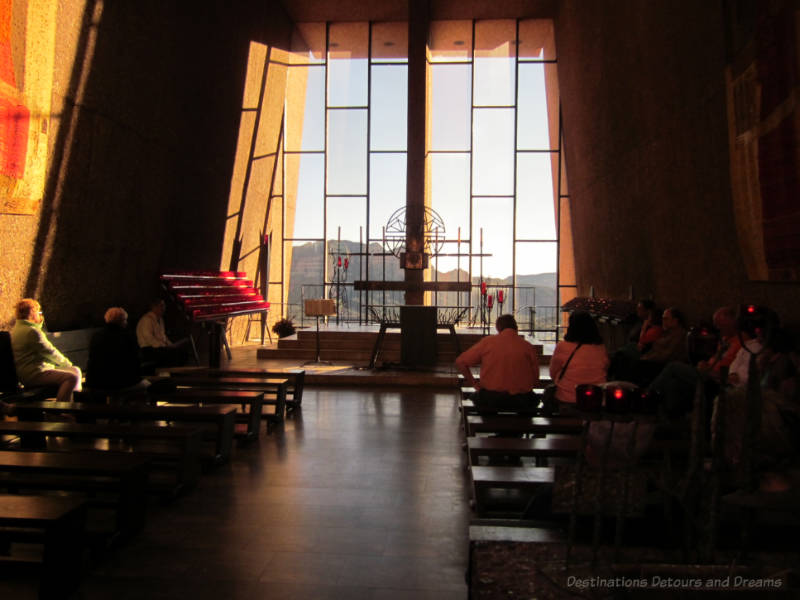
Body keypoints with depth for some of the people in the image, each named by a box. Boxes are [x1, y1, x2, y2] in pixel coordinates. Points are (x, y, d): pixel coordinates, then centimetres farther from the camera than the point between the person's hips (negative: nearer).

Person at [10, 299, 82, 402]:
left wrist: (39, 324, 24)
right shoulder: (31, 331, -19)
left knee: (75, 370, 15)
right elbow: (50, 352, -16)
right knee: (71, 377, -28)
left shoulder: (17, 329, 17)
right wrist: (66, 362, -1)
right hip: (33, 375, -11)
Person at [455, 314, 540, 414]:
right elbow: (535, 381, 4)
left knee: (475, 396, 29)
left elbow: (460, 362, 1)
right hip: (521, 402, 1)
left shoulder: (487, 341, -1)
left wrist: (473, 383, 9)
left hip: (490, 400, 0)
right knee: (533, 397, 31)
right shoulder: (528, 347, -1)